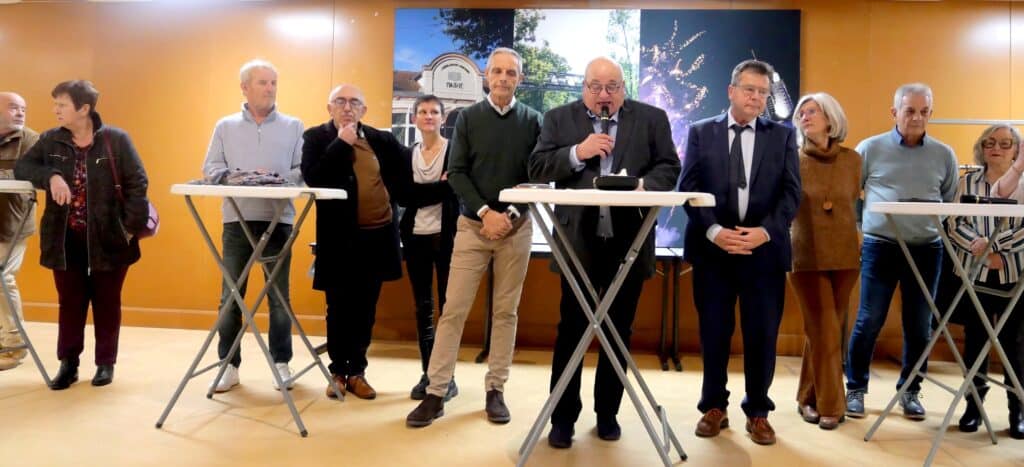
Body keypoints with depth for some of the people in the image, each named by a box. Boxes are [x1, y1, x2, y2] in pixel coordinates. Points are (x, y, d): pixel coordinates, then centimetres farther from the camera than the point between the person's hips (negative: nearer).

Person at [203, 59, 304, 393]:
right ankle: (229, 364, 14)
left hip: (278, 219, -1)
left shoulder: (293, 126, 8)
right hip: (237, 219, 1)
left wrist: (274, 178, -16)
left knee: (279, 295, 4)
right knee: (230, 295, 4)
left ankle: (281, 362, 14)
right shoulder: (225, 126, 12)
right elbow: (211, 168, 5)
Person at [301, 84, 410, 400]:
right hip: (339, 238, -3)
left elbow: (406, 171, 18)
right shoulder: (316, 137, 0)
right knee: (339, 308, 6)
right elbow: (312, 178, -16)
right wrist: (341, 143, -15)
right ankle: (338, 371, 22)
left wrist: (391, 197, 1)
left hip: (377, 236, 3)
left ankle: (357, 371, 22)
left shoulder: (381, 139, 8)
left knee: (365, 309, 10)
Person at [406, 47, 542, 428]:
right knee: (454, 310, -2)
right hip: (473, 225, 0)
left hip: (516, 227, 1)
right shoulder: (468, 118, 4)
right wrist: (485, 213, -14)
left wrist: (511, 214, -12)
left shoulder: (533, 121, 4)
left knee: (506, 311, 7)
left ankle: (495, 390, 17)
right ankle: (435, 393, 4)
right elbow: (456, 173, -2)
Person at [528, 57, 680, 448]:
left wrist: (643, 184, -18)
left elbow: (669, 167, 2)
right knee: (571, 329, 5)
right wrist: (577, 152, -16)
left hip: (629, 242, 1)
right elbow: (537, 169, -2)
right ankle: (563, 417, 17)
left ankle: (607, 412, 26)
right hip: (579, 241, -1)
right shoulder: (559, 119, 5)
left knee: (619, 330, 11)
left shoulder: (652, 118, 6)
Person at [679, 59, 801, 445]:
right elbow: (689, 188, -1)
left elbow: (791, 192, 2)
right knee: (713, 333, 6)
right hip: (712, 247, 0)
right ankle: (714, 407, 21)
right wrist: (714, 231, -14)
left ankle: (758, 412, 21)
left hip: (765, 249, 1)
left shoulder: (783, 136, 9)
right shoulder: (701, 132, 6)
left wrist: (765, 231, -14)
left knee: (762, 335, 5)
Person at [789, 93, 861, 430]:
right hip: (807, 257, -3)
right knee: (825, 332, -4)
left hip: (844, 256, 3)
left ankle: (809, 398, 24)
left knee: (826, 332, 9)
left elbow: (853, 203, 15)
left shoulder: (852, 159, 5)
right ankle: (829, 405, 9)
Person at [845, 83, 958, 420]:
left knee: (919, 326, 8)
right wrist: (862, 225, -2)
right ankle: (856, 389, 14)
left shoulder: (944, 155, 8)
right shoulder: (870, 148, 1)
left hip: (927, 249, 3)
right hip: (880, 247, -2)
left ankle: (910, 391, 23)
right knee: (868, 322, -1)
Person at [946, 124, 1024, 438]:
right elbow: (954, 225, -2)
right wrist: (984, 253, -15)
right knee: (974, 340, 7)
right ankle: (974, 405, 18)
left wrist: (993, 243, -19)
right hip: (974, 274, 1)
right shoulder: (967, 182, 7)